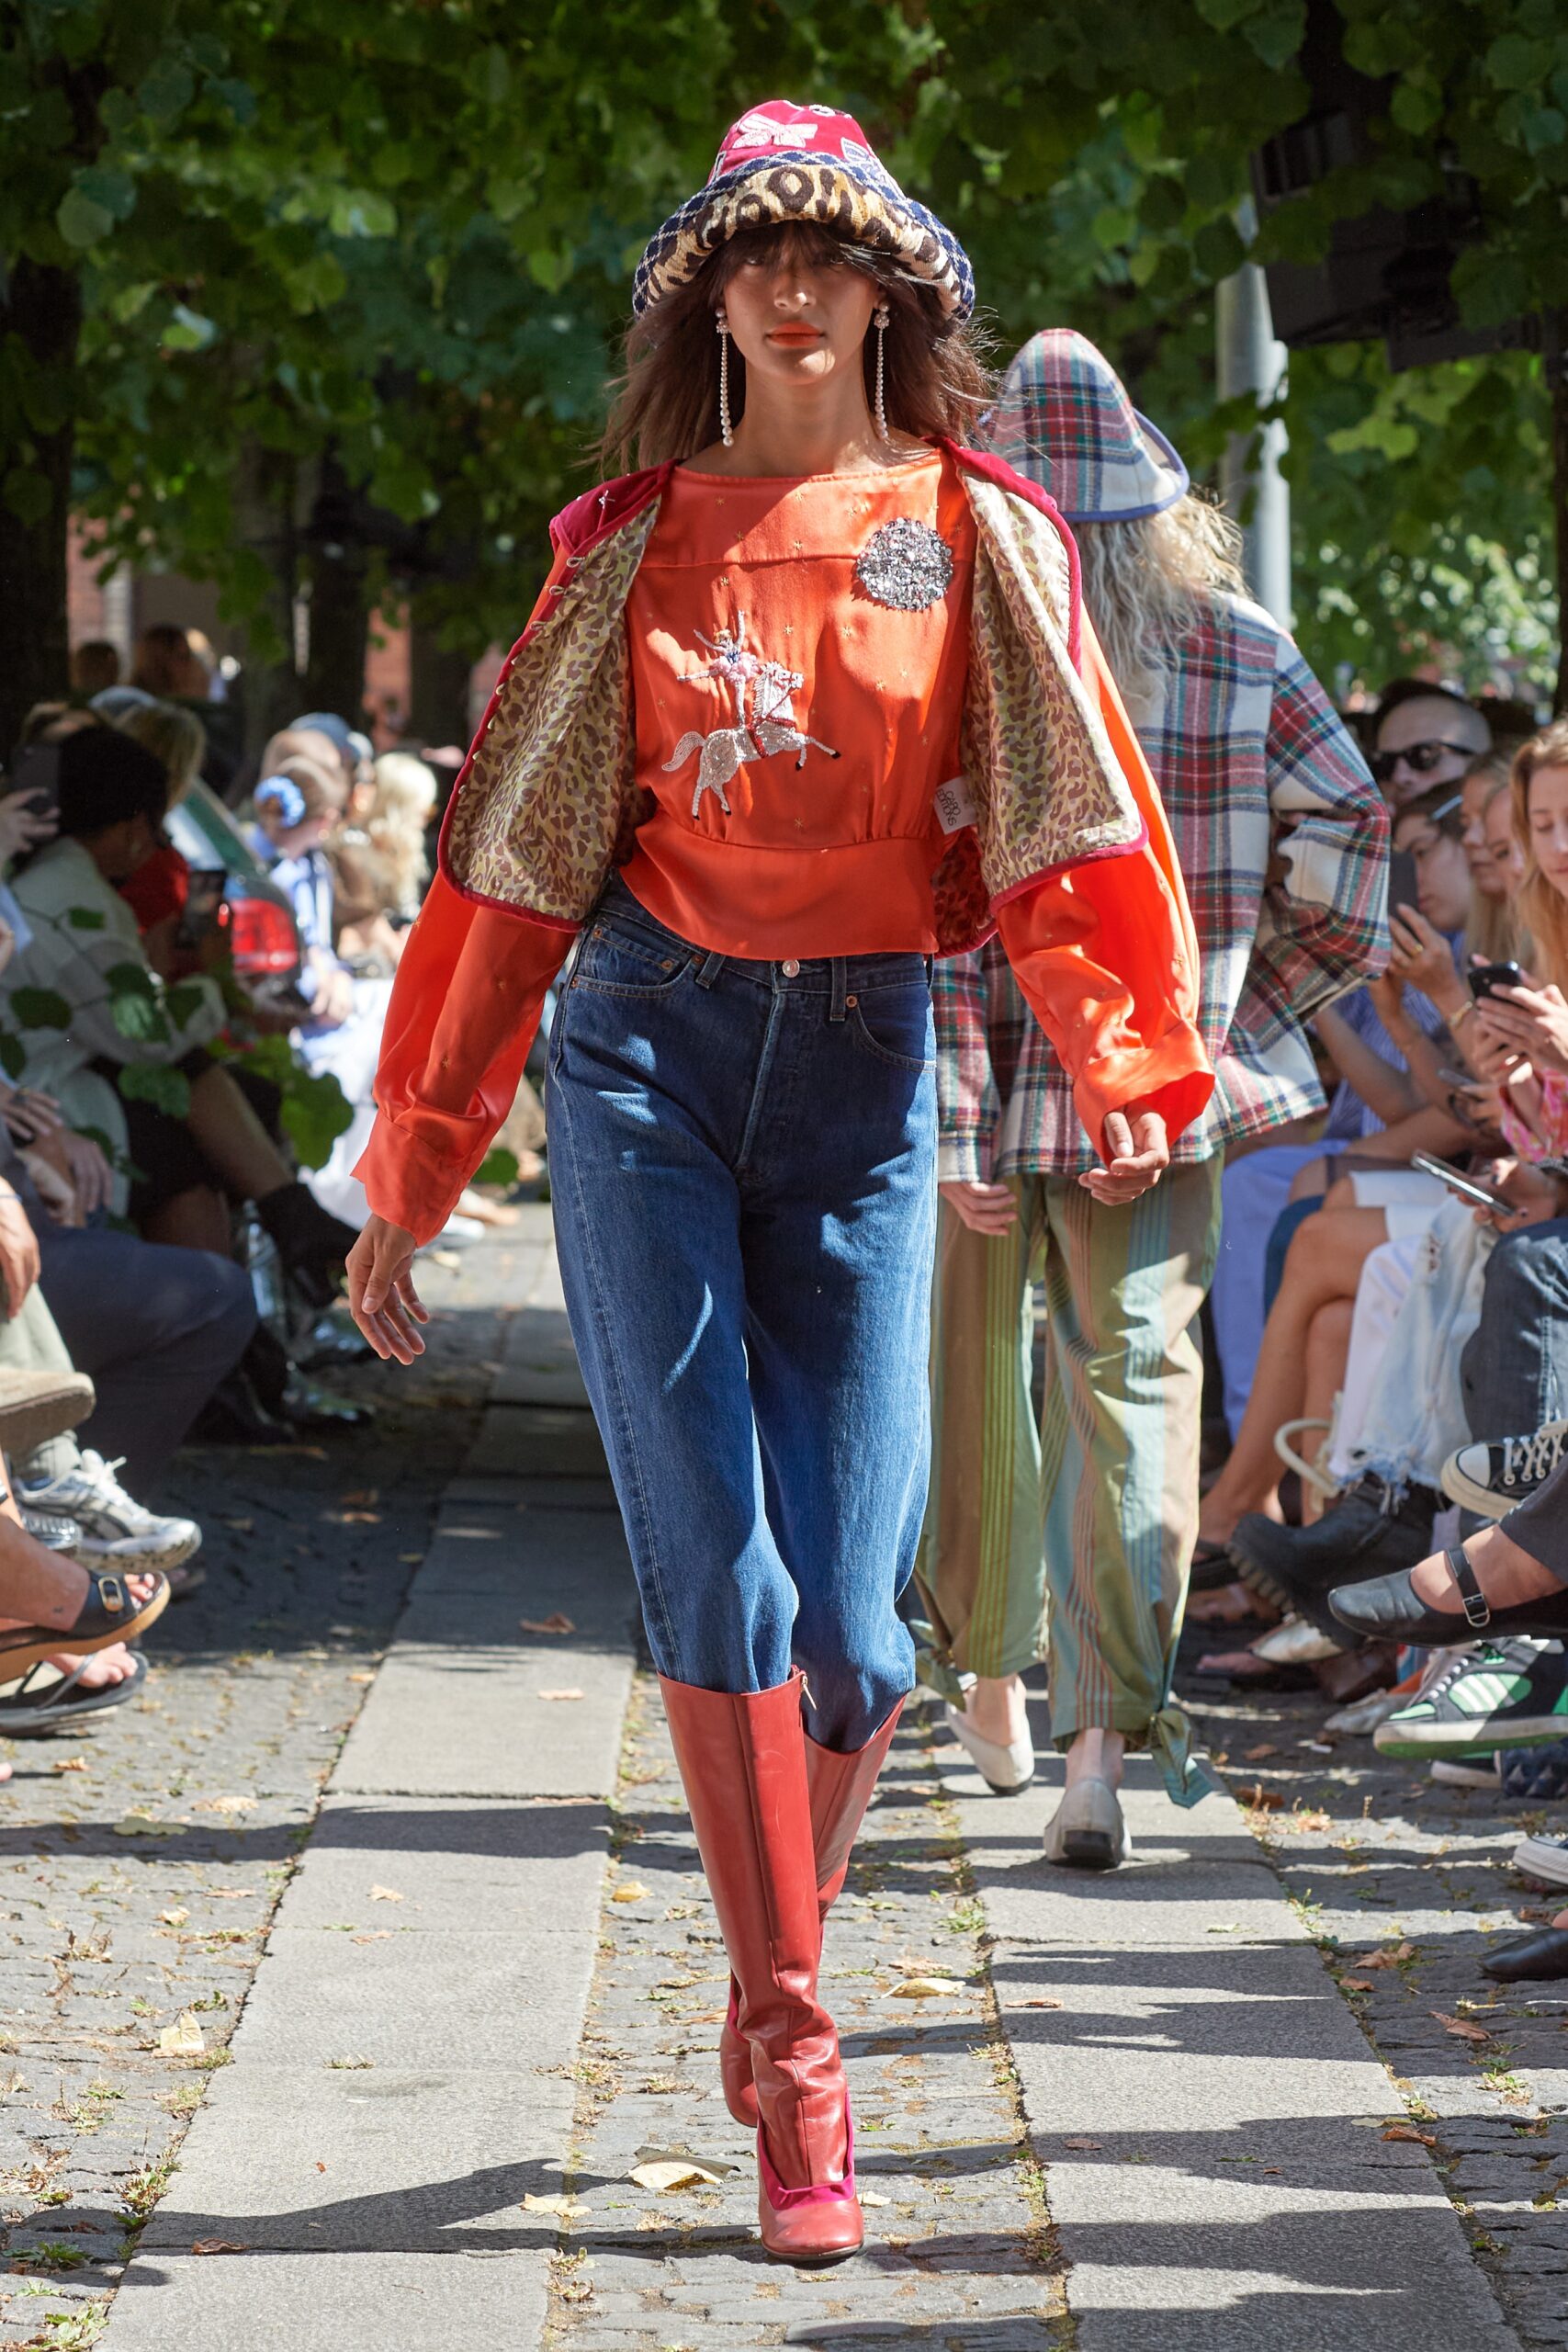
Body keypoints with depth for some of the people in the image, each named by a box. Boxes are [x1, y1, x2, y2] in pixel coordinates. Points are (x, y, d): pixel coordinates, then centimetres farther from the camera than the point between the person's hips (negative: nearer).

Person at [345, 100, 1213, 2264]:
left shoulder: (977, 534, 7)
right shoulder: (633, 542, 9)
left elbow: (1067, 821, -3)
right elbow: (519, 861, 11)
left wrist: (1125, 1068, -21)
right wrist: (414, 1178, 9)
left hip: (866, 1061, 0)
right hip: (646, 1043, 0)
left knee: (848, 1614, -3)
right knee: (712, 1564, -9)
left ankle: (772, 1981, 23)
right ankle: (794, 2059, -4)